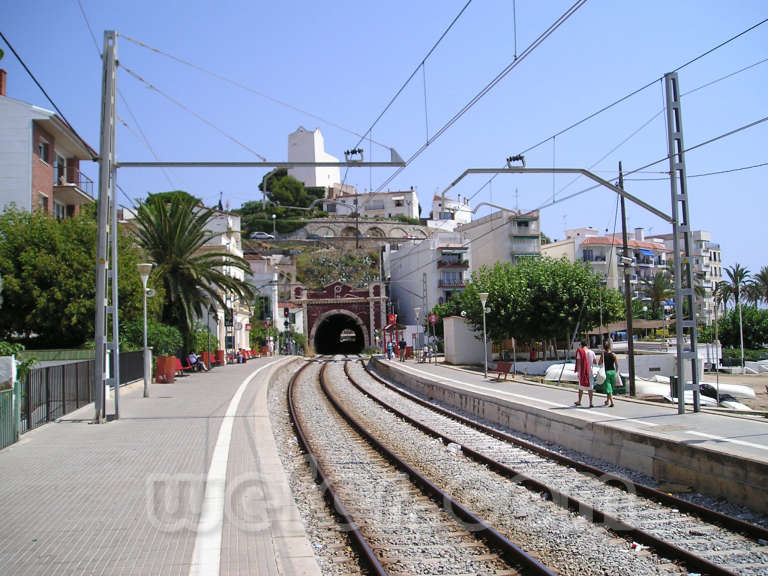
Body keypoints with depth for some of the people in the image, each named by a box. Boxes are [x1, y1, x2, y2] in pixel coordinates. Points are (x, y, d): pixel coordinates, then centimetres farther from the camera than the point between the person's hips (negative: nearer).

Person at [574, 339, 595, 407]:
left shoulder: (580, 352, -8)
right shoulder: (592, 352, 0)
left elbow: (578, 363, -11)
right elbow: (594, 362, 11)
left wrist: (577, 371, -8)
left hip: (582, 371, -1)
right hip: (590, 371, 1)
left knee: (581, 386, 13)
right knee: (590, 387, 3)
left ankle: (579, 401, 25)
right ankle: (590, 403, -4)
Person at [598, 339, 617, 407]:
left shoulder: (602, 354, -7)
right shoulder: (613, 354, -2)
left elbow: (600, 363, -2)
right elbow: (617, 365, 0)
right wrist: (616, 372, 13)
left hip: (606, 372, -3)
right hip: (612, 371, 3)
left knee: (608, 387, -1)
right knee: (611, 387, 19)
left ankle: (612, 402, -13)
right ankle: (607, 401, 31)